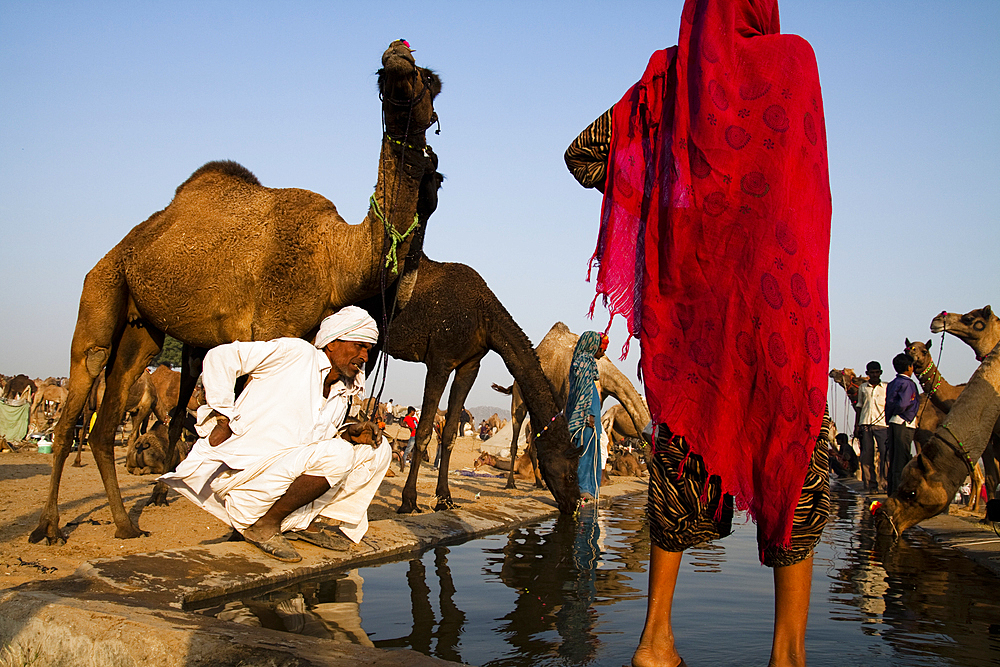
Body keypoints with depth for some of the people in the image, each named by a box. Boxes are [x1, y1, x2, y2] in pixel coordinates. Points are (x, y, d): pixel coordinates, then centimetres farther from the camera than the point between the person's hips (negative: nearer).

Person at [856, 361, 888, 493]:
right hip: (865, 424, 2)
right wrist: (857, 425, 12)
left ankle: (883, 484, -7)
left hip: (882, 424, -2)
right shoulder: (863, 387, 15)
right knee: (866, 455, 0)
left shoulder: (887, 387, 9)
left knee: (885, 454, -11)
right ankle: (870, 485, 5)